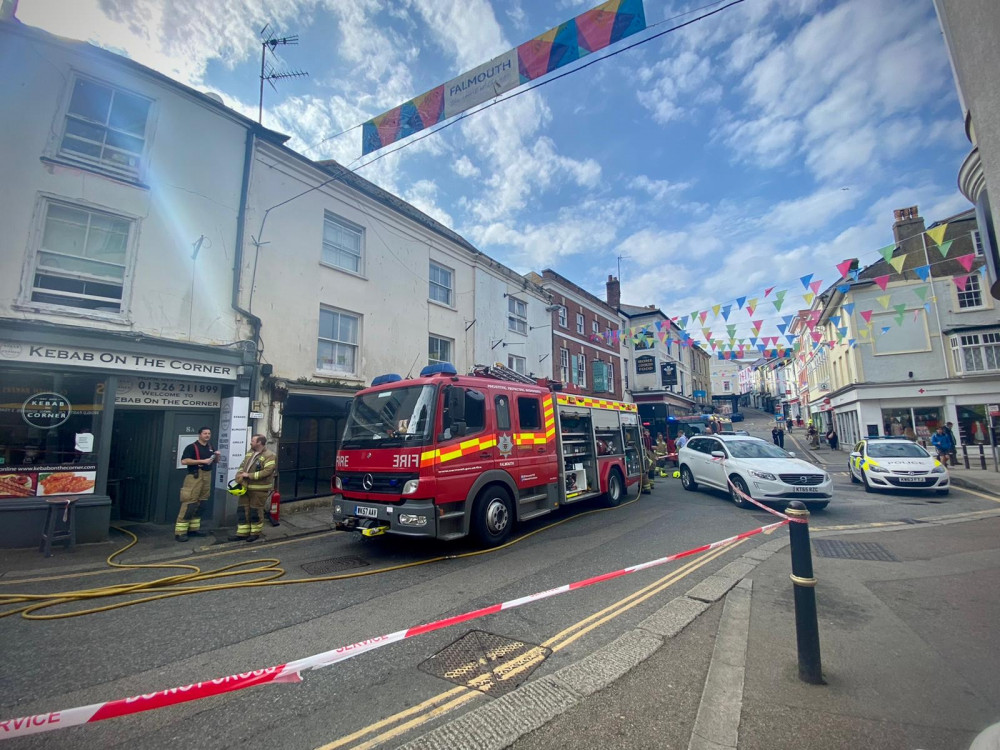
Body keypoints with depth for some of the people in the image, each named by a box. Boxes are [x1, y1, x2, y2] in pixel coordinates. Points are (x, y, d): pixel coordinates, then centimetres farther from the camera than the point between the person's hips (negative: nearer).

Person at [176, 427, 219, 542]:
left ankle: (193, 528, 18)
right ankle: (180, 532, -5)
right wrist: (202, 461, -20)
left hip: (207, 476, 7)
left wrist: (217, 455, 2)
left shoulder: (210, 447, 15)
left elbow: (215, 461, 24)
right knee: (189, 503, -10)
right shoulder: (192, 447, -7)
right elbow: (184, 461, -17)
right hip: (195, 477, -7)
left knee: (200, 504, 10)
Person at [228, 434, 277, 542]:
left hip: (259, 490, -8)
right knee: (242, 510, 11)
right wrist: (239, 474, -4)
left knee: (255, 512, 2)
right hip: (245, 487, 8)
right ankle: (242, 533, 20)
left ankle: (255, 533, 17)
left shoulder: (269, 456, -15)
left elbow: (267, 471, -23)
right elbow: (242, 466, 17)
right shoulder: (249, 453, 12)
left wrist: (249, 475, -21)